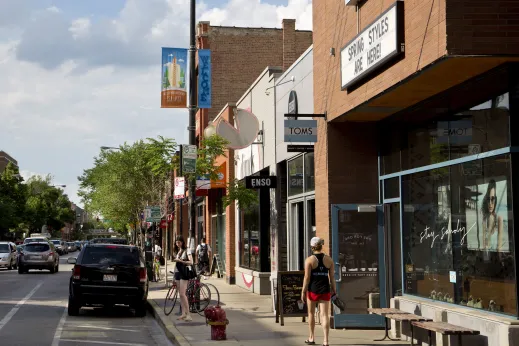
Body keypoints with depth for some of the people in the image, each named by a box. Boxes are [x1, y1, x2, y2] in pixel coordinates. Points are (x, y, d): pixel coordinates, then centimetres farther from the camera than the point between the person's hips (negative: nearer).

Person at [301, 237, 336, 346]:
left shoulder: (309, 260, -6)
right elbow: (332, 277, 4)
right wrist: (333, 291, 12)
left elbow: (307, 277, -9)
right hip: (325, 290, 2)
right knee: (325, 315, 0)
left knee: (311, 313, 16)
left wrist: (303, 292, -5)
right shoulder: (329, 259, 4)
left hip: (313, 290, -2)